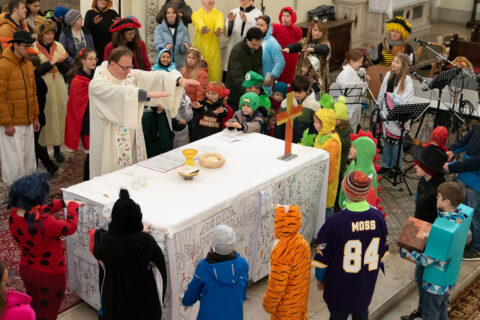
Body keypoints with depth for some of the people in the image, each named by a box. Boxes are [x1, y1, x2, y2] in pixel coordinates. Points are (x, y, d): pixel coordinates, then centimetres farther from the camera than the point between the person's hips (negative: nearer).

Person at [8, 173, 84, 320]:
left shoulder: (14, 214, -15)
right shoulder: (43, 224, -38)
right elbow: (70, 227, -22)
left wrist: (62, 203, 3)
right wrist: (72, 206, -5)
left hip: (26, 269, 7)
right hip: (49, 276, -7)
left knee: (34, 308, 30)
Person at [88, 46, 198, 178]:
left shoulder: (132, 75, 6)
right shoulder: (97, 84, -14)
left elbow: (154, 77, -5)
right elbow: (120, 93, -31)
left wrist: (179, 80, -21)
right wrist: (148, 94, -41)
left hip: (132, 137, 6)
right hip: (111, 143, -6)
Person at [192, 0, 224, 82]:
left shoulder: (219, 14, 10)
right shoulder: (196, 14, 7)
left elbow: (219, 24, -13)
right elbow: (199, 23, -17)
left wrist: (219, 31, -38)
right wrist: (202, 29, -42)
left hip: (214, 50, 1)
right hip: (199, 49, -1)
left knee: (215, 75, -2)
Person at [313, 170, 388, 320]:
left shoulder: (336, 222, -27)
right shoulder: (378, 217, -12)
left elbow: (323, 255, -16)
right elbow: (382, 250, 3)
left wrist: (319, 278, 1)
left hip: (340, 286, -4)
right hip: (367, 284, 4)